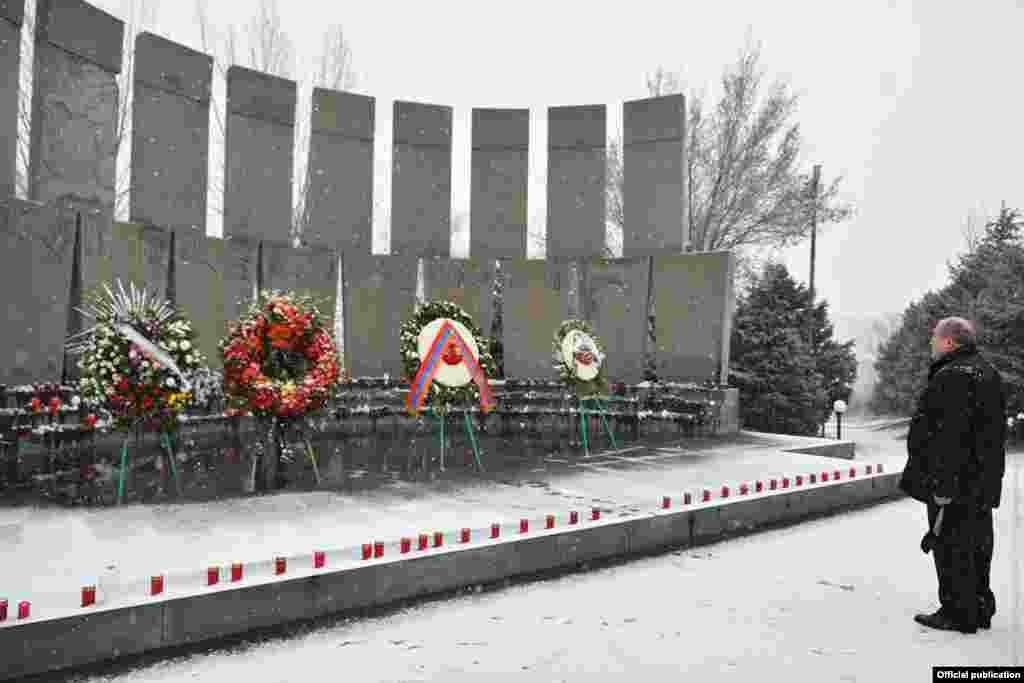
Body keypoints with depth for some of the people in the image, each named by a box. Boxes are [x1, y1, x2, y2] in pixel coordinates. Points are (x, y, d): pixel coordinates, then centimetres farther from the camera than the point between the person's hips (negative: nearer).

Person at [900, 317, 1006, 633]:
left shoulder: (951, 377, -19)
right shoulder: (988, 373, 15)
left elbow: (949, 437, -26)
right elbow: (995, 432, 20)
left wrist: (943, 485, -24)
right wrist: (989, 477, 25)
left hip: (955, 481, -11)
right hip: (984, 483, 11)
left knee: (951, 546, -1)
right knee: (977, 545, 18)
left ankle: (958, 614, 8)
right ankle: (980, 609, 29)